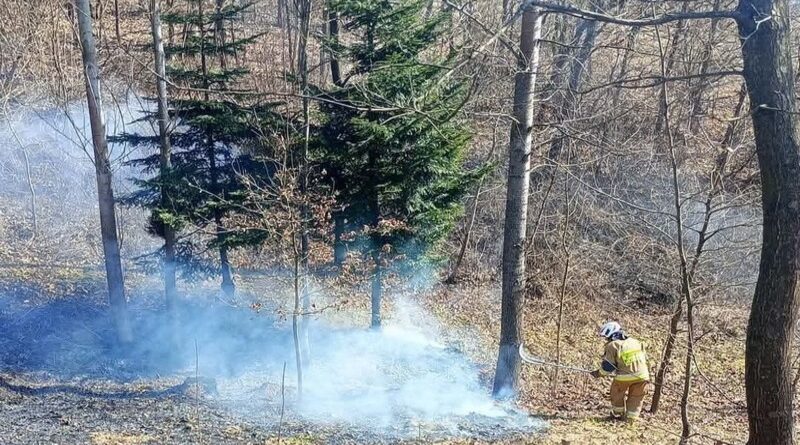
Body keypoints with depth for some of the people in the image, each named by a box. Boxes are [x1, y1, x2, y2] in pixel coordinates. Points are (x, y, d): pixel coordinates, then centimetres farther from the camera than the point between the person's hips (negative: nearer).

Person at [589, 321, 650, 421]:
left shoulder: (612, 346, -7)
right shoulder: (636, 342, 11)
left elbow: (607, 366, -6)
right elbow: (645, 358, 19)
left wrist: (598, 373, 10)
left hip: (625, 376, -4)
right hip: (642, 375, 4)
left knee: (617, 393, 21)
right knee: (636, 397, 20)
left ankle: (617, 414, 35)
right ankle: (631, 417, 22)